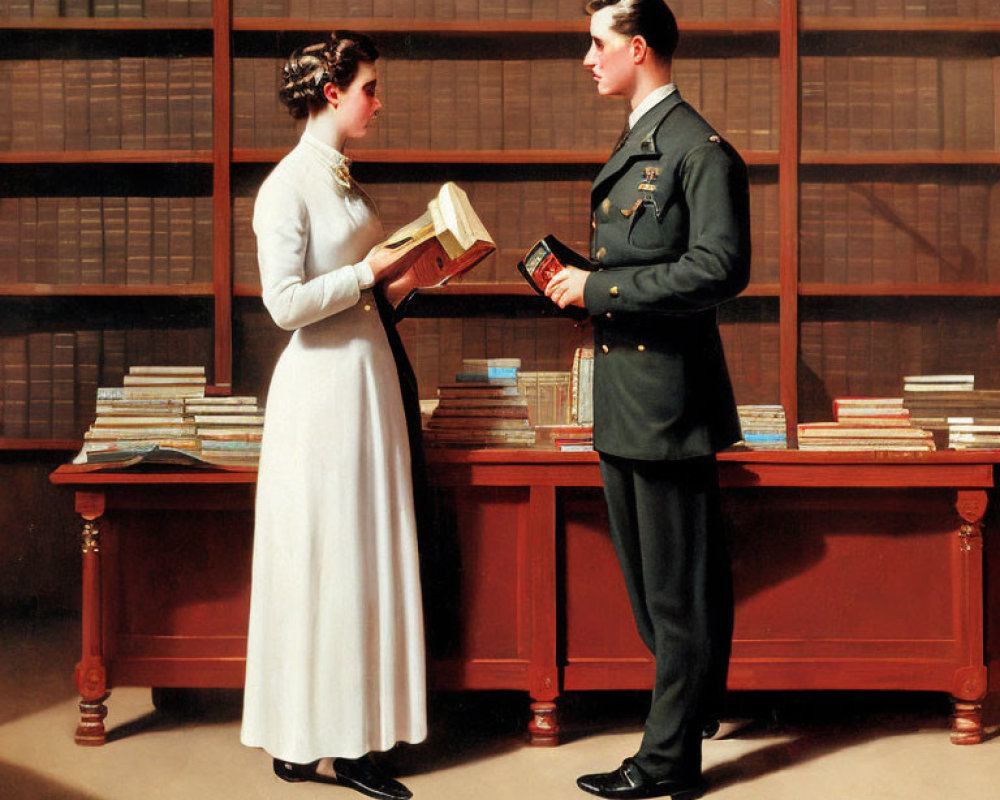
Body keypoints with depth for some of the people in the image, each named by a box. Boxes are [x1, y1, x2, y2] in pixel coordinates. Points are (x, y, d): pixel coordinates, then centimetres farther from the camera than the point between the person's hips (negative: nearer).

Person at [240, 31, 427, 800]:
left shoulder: (343, 176, 14)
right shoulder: (289, 185, -13)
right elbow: (287, 303, -19)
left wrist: (402, 269, 7)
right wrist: (368, 274, -16)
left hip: (370, 374, 9)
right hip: (323, 387, -9)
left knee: (366, 558, 10)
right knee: (324, 562, -3)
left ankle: (350, 734, 18)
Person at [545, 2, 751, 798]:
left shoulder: (701, 150, -14)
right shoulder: (634, 147, 17)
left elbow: (720, 269, -23)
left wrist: (598, 287, -19)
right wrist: (580, 278, 6)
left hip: (668, 397, -10)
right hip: (624, 401, 10)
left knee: (678, 585, 0)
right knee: (647, 577, 19)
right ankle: (695, 699, 35)